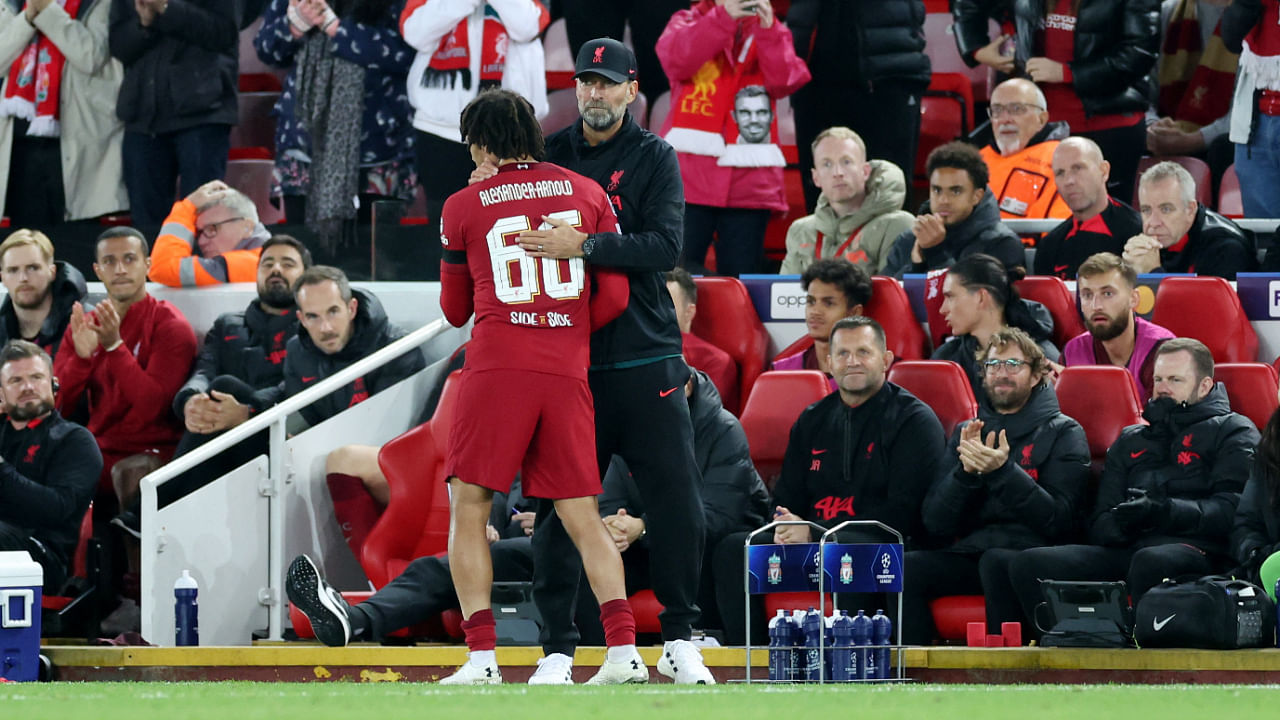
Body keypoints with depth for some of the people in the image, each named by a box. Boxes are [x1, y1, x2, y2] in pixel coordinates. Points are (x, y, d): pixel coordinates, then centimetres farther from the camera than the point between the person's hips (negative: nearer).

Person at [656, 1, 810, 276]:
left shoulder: (769, 33, 14)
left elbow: (785, 80, -6)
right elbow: (677, 59, -14)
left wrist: (768, 29, -19)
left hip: (750, 180, 2)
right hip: (689, 175, -2)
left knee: (741, 281, 4)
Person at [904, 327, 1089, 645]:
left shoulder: (1063, 433, 8)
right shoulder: (967, 433, 20)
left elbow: (1060, 520, -6)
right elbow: (936, 523, 10)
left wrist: (1004, 471, -16)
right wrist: (966, 472, -8)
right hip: (969, 553, 4)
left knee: (996, 562, -37)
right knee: (909, 567, -25)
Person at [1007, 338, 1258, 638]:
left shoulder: (1232, 431, 13)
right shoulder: (1131, 441, 30)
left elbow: (1232, 509, -4)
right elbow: (1099, 524, 21)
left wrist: (1165, 512, -18)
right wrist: (1120, 524, -4)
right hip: (1127, 549, 5)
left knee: (1151, 561, -42)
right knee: (1028, 564, -18)